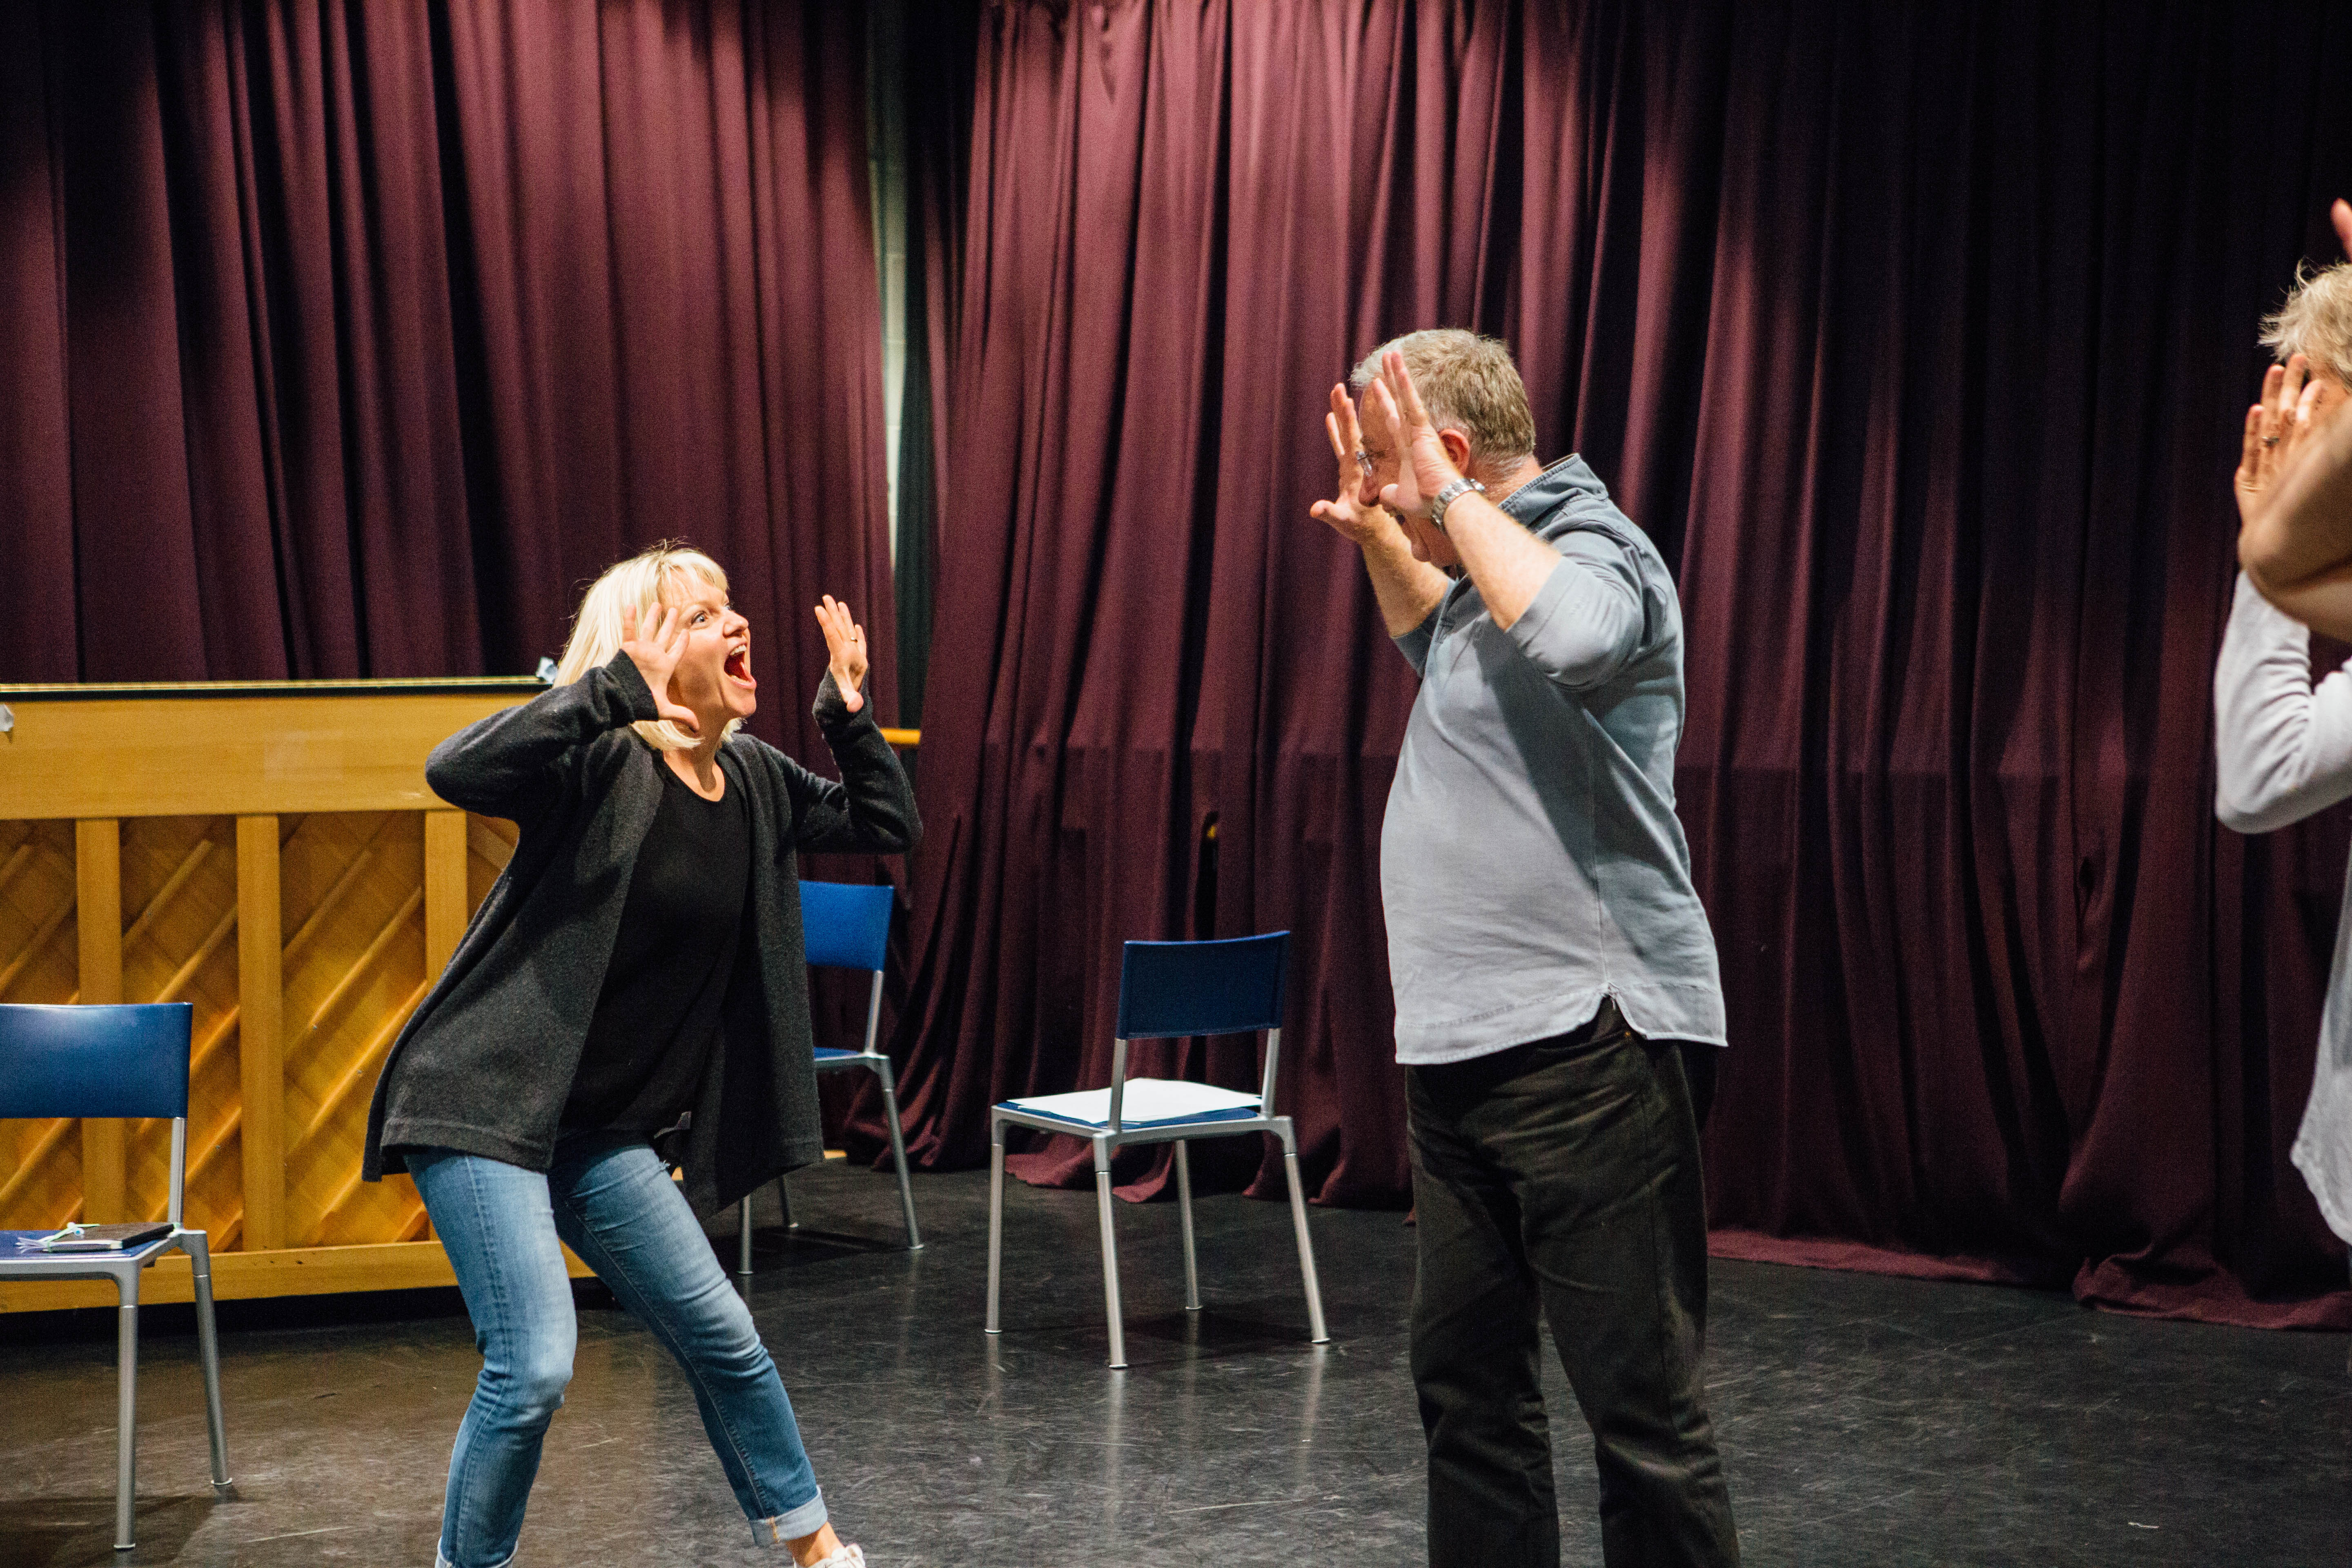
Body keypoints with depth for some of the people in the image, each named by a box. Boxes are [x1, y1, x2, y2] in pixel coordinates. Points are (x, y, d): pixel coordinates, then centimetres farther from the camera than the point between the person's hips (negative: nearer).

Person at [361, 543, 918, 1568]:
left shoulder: (751, 780, 6)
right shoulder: (602, 765, -16)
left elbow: (888, 828, 18)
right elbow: (457, 772, -34)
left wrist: (849, 710, 4)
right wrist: (614, 687, -36)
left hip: (604, 1128, 7)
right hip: (484, 1104, -7)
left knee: (722, 1339, 12)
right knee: (535, 1365, -17)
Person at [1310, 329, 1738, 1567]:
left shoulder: (1596, 548, -11)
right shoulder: (1490, 567, 18)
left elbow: (1571, 634, -35)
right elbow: (1434, 636, 42)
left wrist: (1443, 497, -22)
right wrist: (1378, 535, 24)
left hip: (1578, 1039, -10)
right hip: (1461, 1047, 10)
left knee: (1640, 1402, -5)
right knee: (1466, 1381, 16)